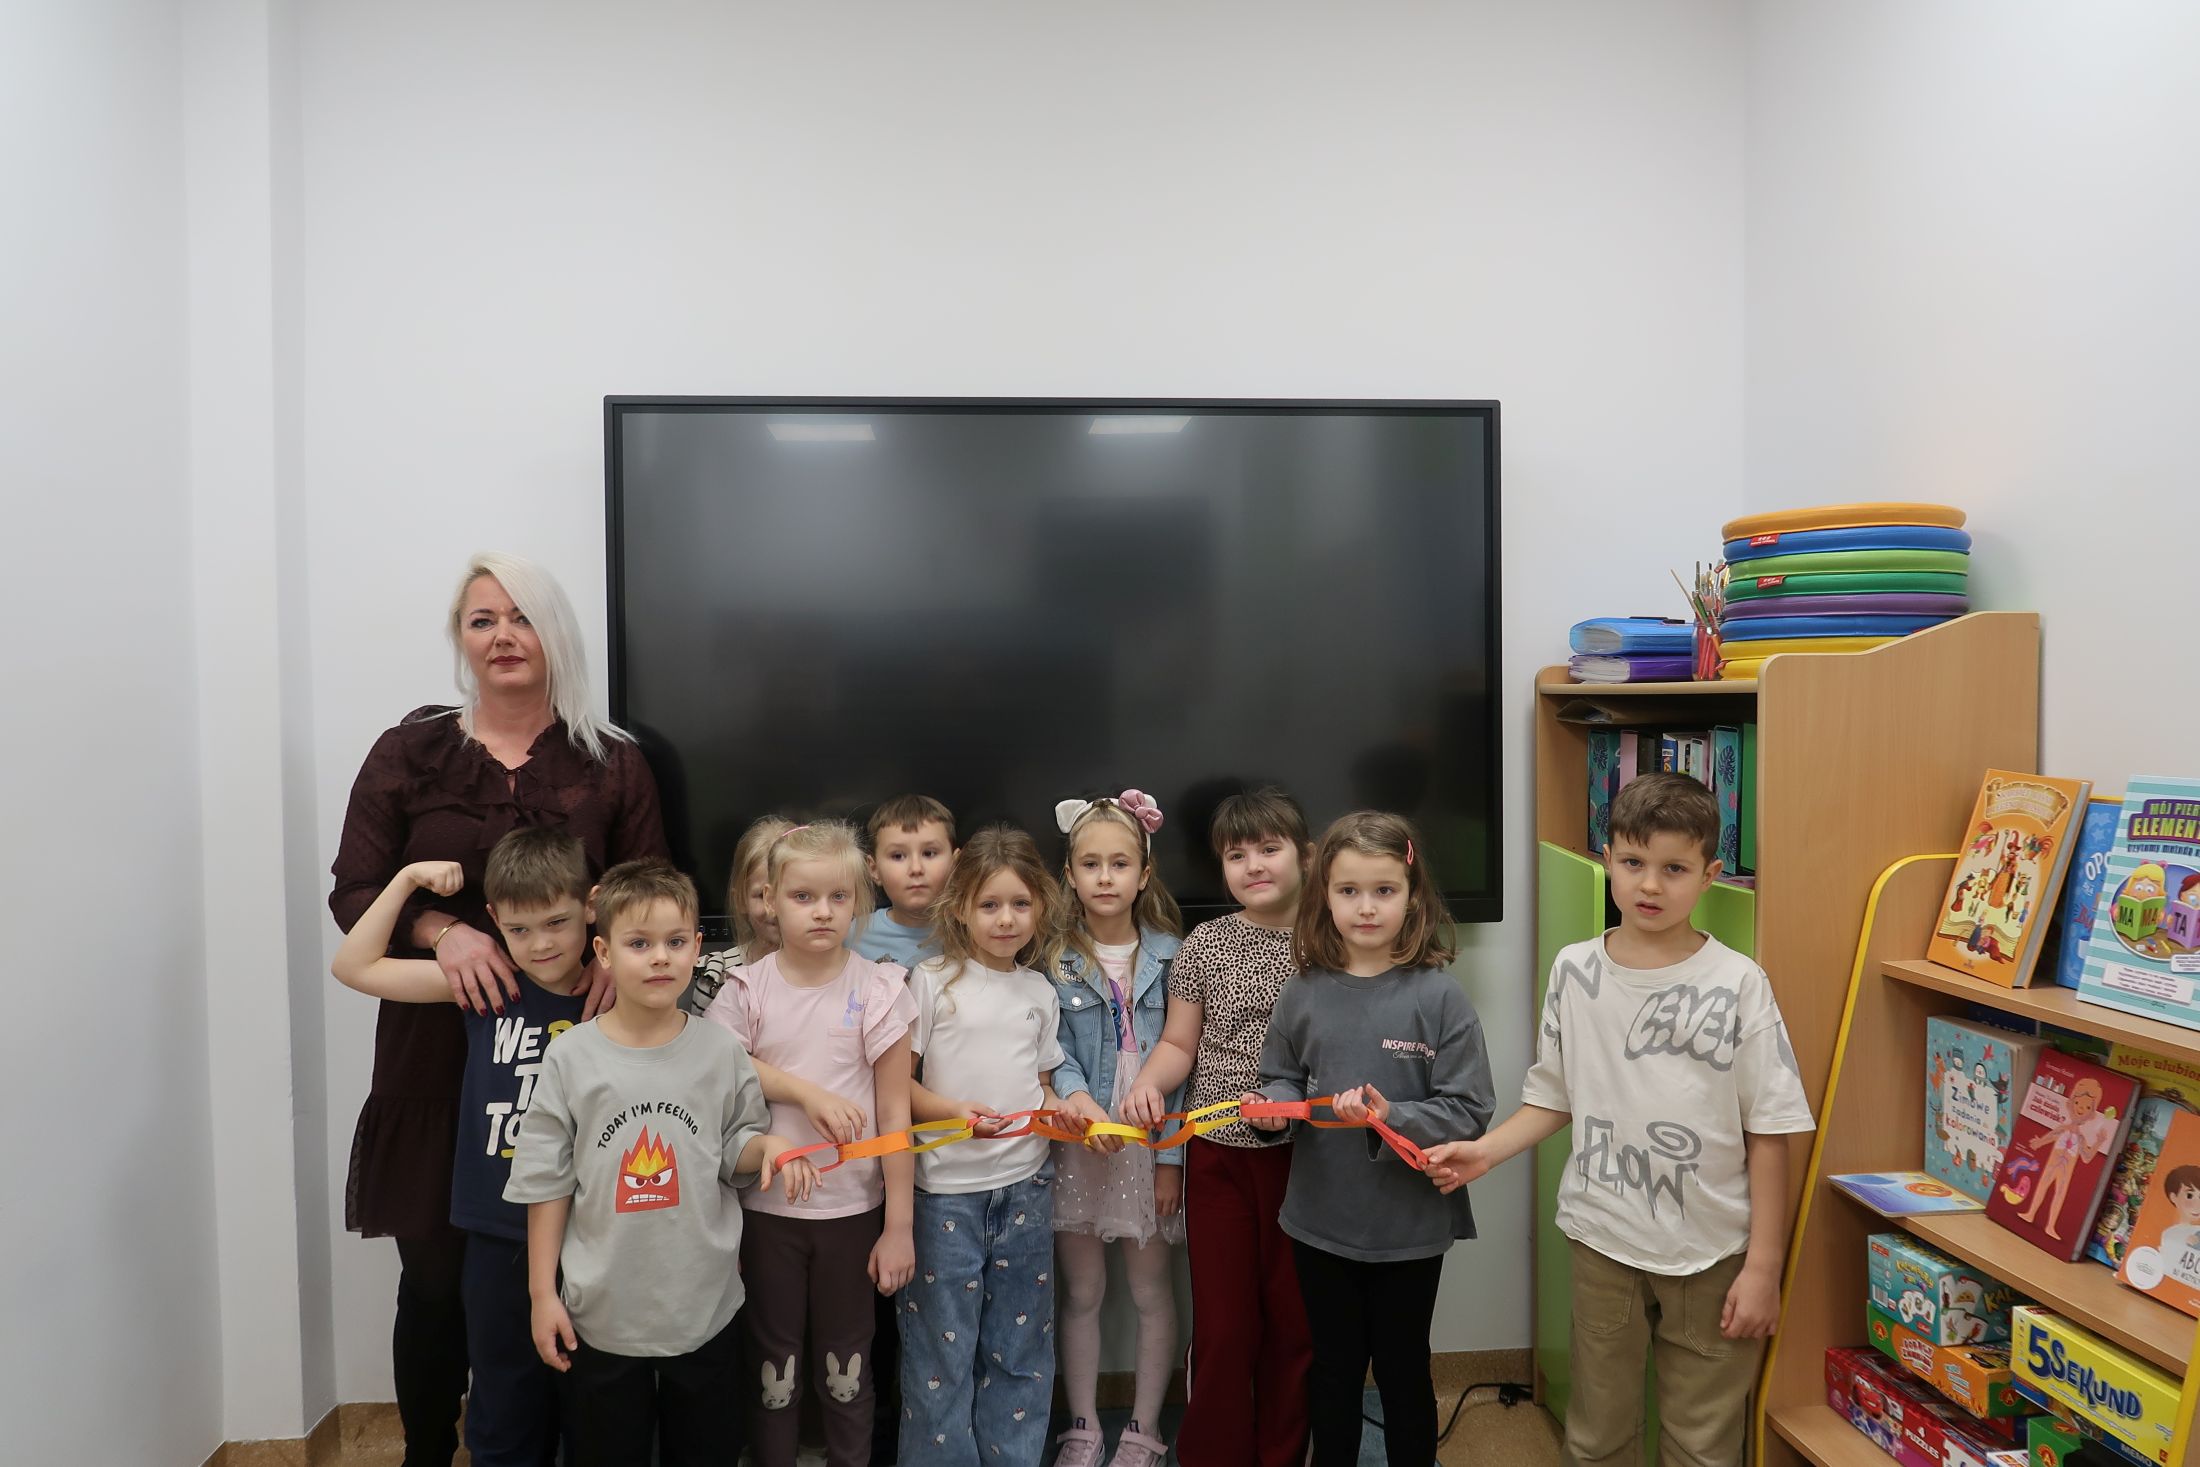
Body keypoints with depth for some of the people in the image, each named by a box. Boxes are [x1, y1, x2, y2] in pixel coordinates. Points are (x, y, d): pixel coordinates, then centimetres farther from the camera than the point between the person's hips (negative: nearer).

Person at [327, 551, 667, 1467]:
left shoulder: (612, 764, 4)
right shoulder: (408, 754, 4)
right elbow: (352, 892, 2)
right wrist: (443, 931, -17)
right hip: (438, 1049, 0)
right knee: (435, 1276, 7)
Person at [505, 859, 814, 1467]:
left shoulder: (721, 1051, -5)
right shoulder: (571, 1057, -8)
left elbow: (733, 1152, 4)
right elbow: (548, 1183, -2)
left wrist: (766, 1145, -17)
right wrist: (542, 1293, -1)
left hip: (705, 1309, 1)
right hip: (601, 1315, -1)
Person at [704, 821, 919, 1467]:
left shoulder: (877, 989, -8)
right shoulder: (746, 990, -5)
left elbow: (894, 1112, -7)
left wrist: (898, 1225, -7)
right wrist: (806, 1090, -16)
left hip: (852, 1208, 0)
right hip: (765, 1206, 1)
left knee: (847, 1362, 13)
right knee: (774, 1364, 14)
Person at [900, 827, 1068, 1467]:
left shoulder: (1040, 992, 7)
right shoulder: (932, 981, -5)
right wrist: (952, 1112, -22)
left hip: (1025, 1185, 4)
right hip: (947, 1189, -4)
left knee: (1021, 1344, 13)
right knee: (943, 1343, 6)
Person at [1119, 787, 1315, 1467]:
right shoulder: (1203, 946, 0)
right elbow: (1179, 1043, 6)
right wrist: (1149, 1081, -15)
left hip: (1301, 1152, 0)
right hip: (1219, 1152, 0)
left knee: (1294, 1319, 11)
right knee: (1223, 1325, 6)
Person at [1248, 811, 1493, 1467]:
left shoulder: (1438, 995, -14)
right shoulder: (1305, 993, -4)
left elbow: (1469, 1111, -14)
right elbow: (1281, 1078, 9)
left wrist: (1391, 1119, -27)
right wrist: (1276, 1105, -12)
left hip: (1410, 1223, -2)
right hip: (1321, 1220, 3)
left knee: (1403, 1370, 17)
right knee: (1333, 1367, 20)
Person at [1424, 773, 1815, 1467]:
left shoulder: (1738, 983, -9)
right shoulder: (1573, 970, -2)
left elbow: (1768, 1132, -6)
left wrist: (1763, 1266, -6)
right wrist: (1485, 1151, -8)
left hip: (1713, 1252, -2)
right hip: (1603, 1242, 2)